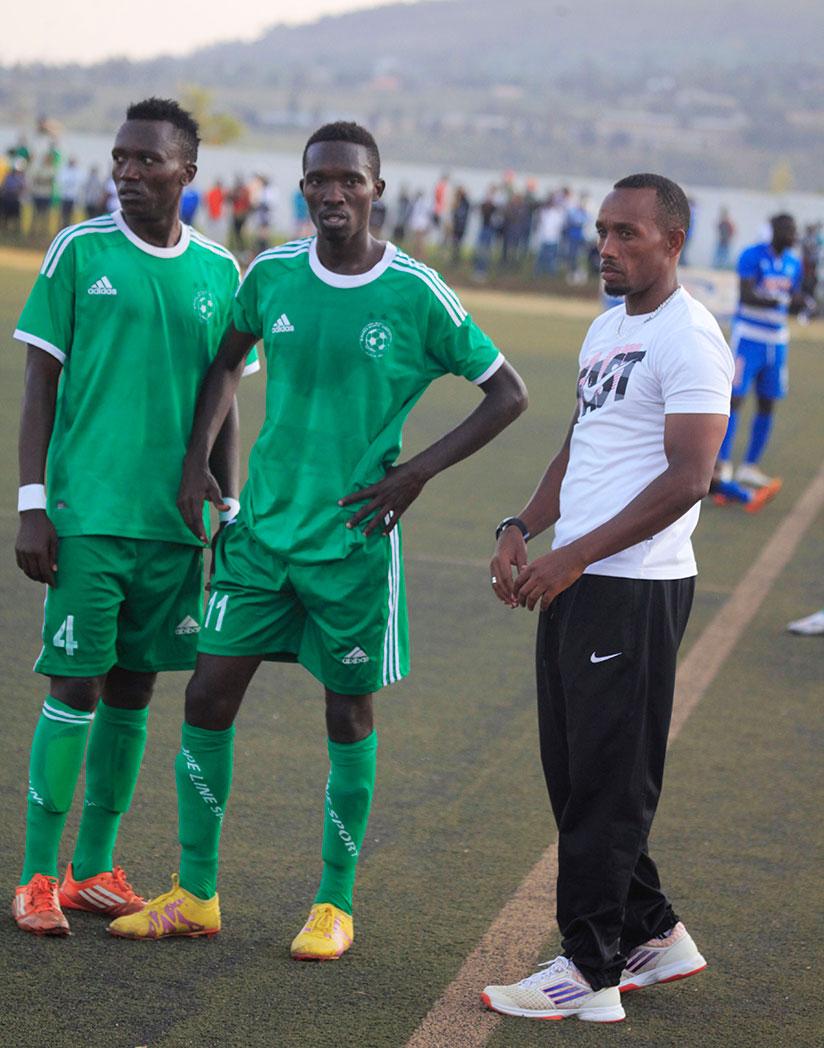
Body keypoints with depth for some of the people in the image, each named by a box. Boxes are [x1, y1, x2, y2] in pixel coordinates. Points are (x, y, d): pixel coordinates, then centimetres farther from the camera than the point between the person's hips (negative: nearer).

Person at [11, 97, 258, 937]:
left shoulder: (219, 273, 8)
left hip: (175, 520, 4)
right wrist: (32, 505, -6)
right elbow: (41, 384, -1)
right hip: (88, 512, -3)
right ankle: (38, 876, 6)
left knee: (133, 686, 9)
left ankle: (94, 870, 19)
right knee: (75, 685, -4)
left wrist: (229, 510, 10)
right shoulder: (78, 252, -1)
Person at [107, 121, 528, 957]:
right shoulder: (271, 275, 1)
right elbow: (228, 360, 20)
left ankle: (335, 904, 21)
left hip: (353, 541, -3)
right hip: (262, 528, 3)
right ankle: (196, 894, 17)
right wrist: (197, 456, 8)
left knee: (349, 713, 6)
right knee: (209, 695, 2)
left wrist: (419, 471, -8)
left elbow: (507, 394, -2)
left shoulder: (417, 296, -9)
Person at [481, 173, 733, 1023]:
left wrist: (578, 556, -20)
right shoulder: (606, 328, 17)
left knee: (607, 784, -3)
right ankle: (651, 935, 26)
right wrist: (522, 529, 8)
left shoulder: (689, 338, -13)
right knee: (573, 776, 13)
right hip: (574, 582, 9)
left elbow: (686, 479, -19)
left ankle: (591, 974, 5)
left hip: (635, 591, -9)